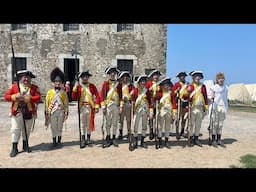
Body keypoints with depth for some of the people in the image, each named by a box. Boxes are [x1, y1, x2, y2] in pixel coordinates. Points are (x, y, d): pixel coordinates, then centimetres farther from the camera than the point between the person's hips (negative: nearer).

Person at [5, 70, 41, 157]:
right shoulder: (14, 86, 1)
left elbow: (38, 98, -13)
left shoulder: (34, 87, 0)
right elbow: (6, 96, -2)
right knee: (15, 129, 2)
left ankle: (25, 145, 30)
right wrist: (15, 97, -20)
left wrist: (26, 98, -22)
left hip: (29, 113, 1)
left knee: (27, 130, 13)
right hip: (17, 112, -1)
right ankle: (14, 148, 12)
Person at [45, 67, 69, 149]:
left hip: (61, 112, 0)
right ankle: (54, 142, 16)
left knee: (60, 127, 10)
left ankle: (59, 141, 22)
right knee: (53, 127, 6)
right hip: (52, 113, 0)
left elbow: (66, 103, 3)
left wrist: (66, 113, 0)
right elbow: (47, 103, 1)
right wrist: (46, 113, -1)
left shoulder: (64, 92, 1)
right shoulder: (49, 92, 0)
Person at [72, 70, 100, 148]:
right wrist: (75, 87, -14)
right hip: (82, 107, -1)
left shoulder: (92, 86, 4)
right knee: (83, 124, 6)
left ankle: (88, 140, 21)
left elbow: (97, 96, 0)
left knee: (90, 124, 8)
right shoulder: (78, 86, 2)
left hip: (90, 107, 1)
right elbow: (74, 97, -5)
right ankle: (83, 140, 14)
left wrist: (96, 107, -8)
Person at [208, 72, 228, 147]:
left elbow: (226, 99, 17)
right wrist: (211, 98, -23)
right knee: (215, 124, -2)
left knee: (220, 125, 7)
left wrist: (226, 108, 15)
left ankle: (219, 140, 15)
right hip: (215, 107, -4)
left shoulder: (226, 88, 11)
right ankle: (213, 140, 6)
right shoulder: (213, 87, -3)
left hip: (223, 107, 4)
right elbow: (210, 97, 1)